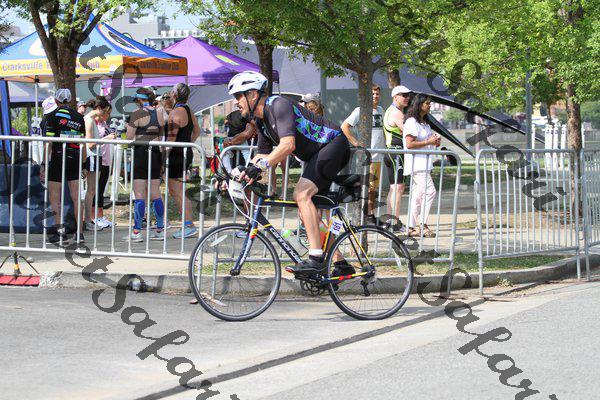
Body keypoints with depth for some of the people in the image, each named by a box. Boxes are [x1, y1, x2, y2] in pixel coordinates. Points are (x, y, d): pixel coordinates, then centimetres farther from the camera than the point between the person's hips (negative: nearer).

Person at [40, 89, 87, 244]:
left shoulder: (52, 116, -4)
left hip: (57, 160, -4)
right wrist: (84, 165, 14)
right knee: (76, 198, 7)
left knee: (54, 198, 2)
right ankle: (79, 232, 6)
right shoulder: (78, 117, 9)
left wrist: (44, 164, -7)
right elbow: (82, 143, 8)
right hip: (75, 160, 4)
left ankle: (60, 231, -6)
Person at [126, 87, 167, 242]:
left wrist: (128, 127, 7)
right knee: (155, 193, 12)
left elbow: (129, 137, -11)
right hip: (155, 154, 6)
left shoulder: (137, 113, -10)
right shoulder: (160, 113, 7)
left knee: (139, 195, -4)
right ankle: (160, 229, 15)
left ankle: (137, 231, -4)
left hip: (140, 153, -6)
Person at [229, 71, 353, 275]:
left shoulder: (278, 105, -22)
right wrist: (244, 173, -2)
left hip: (333, 144, -11)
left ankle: (315, 258, -28)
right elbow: (263, 154, 13)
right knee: (308, 211, 9)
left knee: (302, 193, -25)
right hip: (317, 154, 11)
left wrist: (260, 166, -42)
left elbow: (288, 145, -34)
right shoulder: (261, 121, 9)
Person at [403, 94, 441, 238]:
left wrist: (435, 141, 8)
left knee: (418, 195, 9)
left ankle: (412, 227, 11)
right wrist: (429, 142, -18)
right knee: (429, 191, -16)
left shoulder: (424, 123, 20)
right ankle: (422, 225, -14)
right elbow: (410, 144, -19)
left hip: (423, 163, 10)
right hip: (416, 163, -10)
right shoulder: (411, 122, -11)